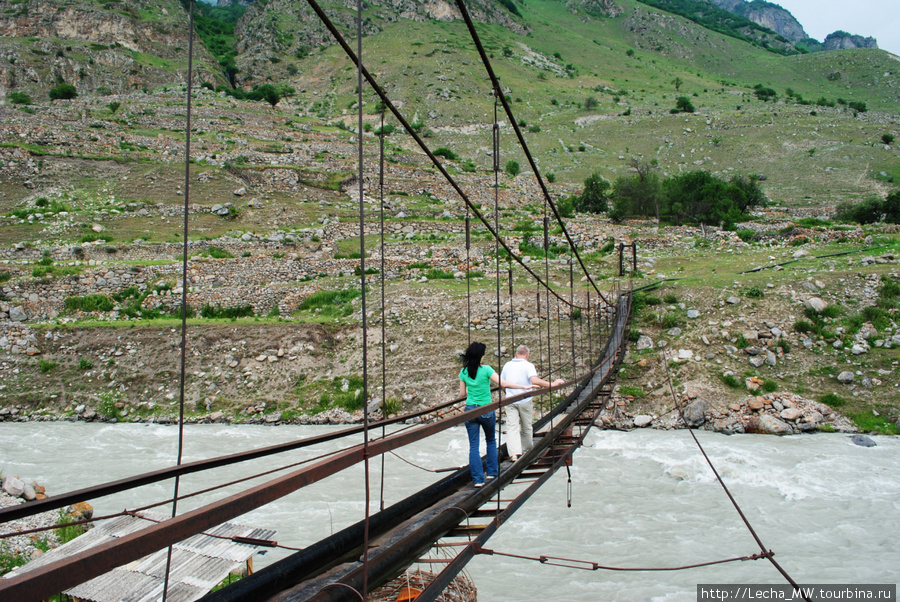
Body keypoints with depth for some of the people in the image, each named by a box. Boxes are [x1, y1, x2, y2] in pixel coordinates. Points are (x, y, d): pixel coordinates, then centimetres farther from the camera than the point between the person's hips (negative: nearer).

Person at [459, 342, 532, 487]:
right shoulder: (486, 370, -13)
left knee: (473, 446, 4)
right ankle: (492, 471, 28)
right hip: (486, 410, -2)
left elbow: (462, 394, 4)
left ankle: (477, 479, 3)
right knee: (491, 441, 21)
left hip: (470, 411, 2)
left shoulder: (464, 372, -2)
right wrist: (523, 386, -8)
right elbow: (503, 384, -16)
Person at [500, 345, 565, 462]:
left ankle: (514, 453, -16)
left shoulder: (507, 365, 8)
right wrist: (551, 384, -21)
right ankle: (527, 450, 29)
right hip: (525, 401, -2)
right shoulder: (528, 365, -7)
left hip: (510, 401, 2)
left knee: (512, 427, -3)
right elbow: (534, 380, -23)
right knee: (526, 427, 14)